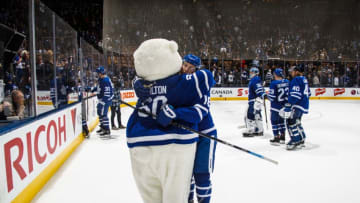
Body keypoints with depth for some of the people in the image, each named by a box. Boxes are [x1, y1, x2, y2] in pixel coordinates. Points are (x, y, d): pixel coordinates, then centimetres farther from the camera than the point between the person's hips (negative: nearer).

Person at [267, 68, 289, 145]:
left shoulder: (273, 83, -19)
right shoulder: (287, 82, 1)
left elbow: (272, 96, -18)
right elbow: (289, 93, 7)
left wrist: (268, 95, 3)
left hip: (276, 106, -7)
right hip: (285, 106, 7)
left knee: (274, 120, 4)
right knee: (282, 120, 18)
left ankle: (276, 138, 7)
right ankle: (282, 137, 26)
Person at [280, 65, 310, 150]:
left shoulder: (296, 80, -13)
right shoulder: (304, 79, 17)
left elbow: (295, 95, -22)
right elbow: (308, 93, 23)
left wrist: (288, 106, -24)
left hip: (298, 105, -11)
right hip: (303, 104, 11)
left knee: (291, 121, -11)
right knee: (296, 121, 18)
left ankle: (295, 141, -9)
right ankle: (301, 140, 27)